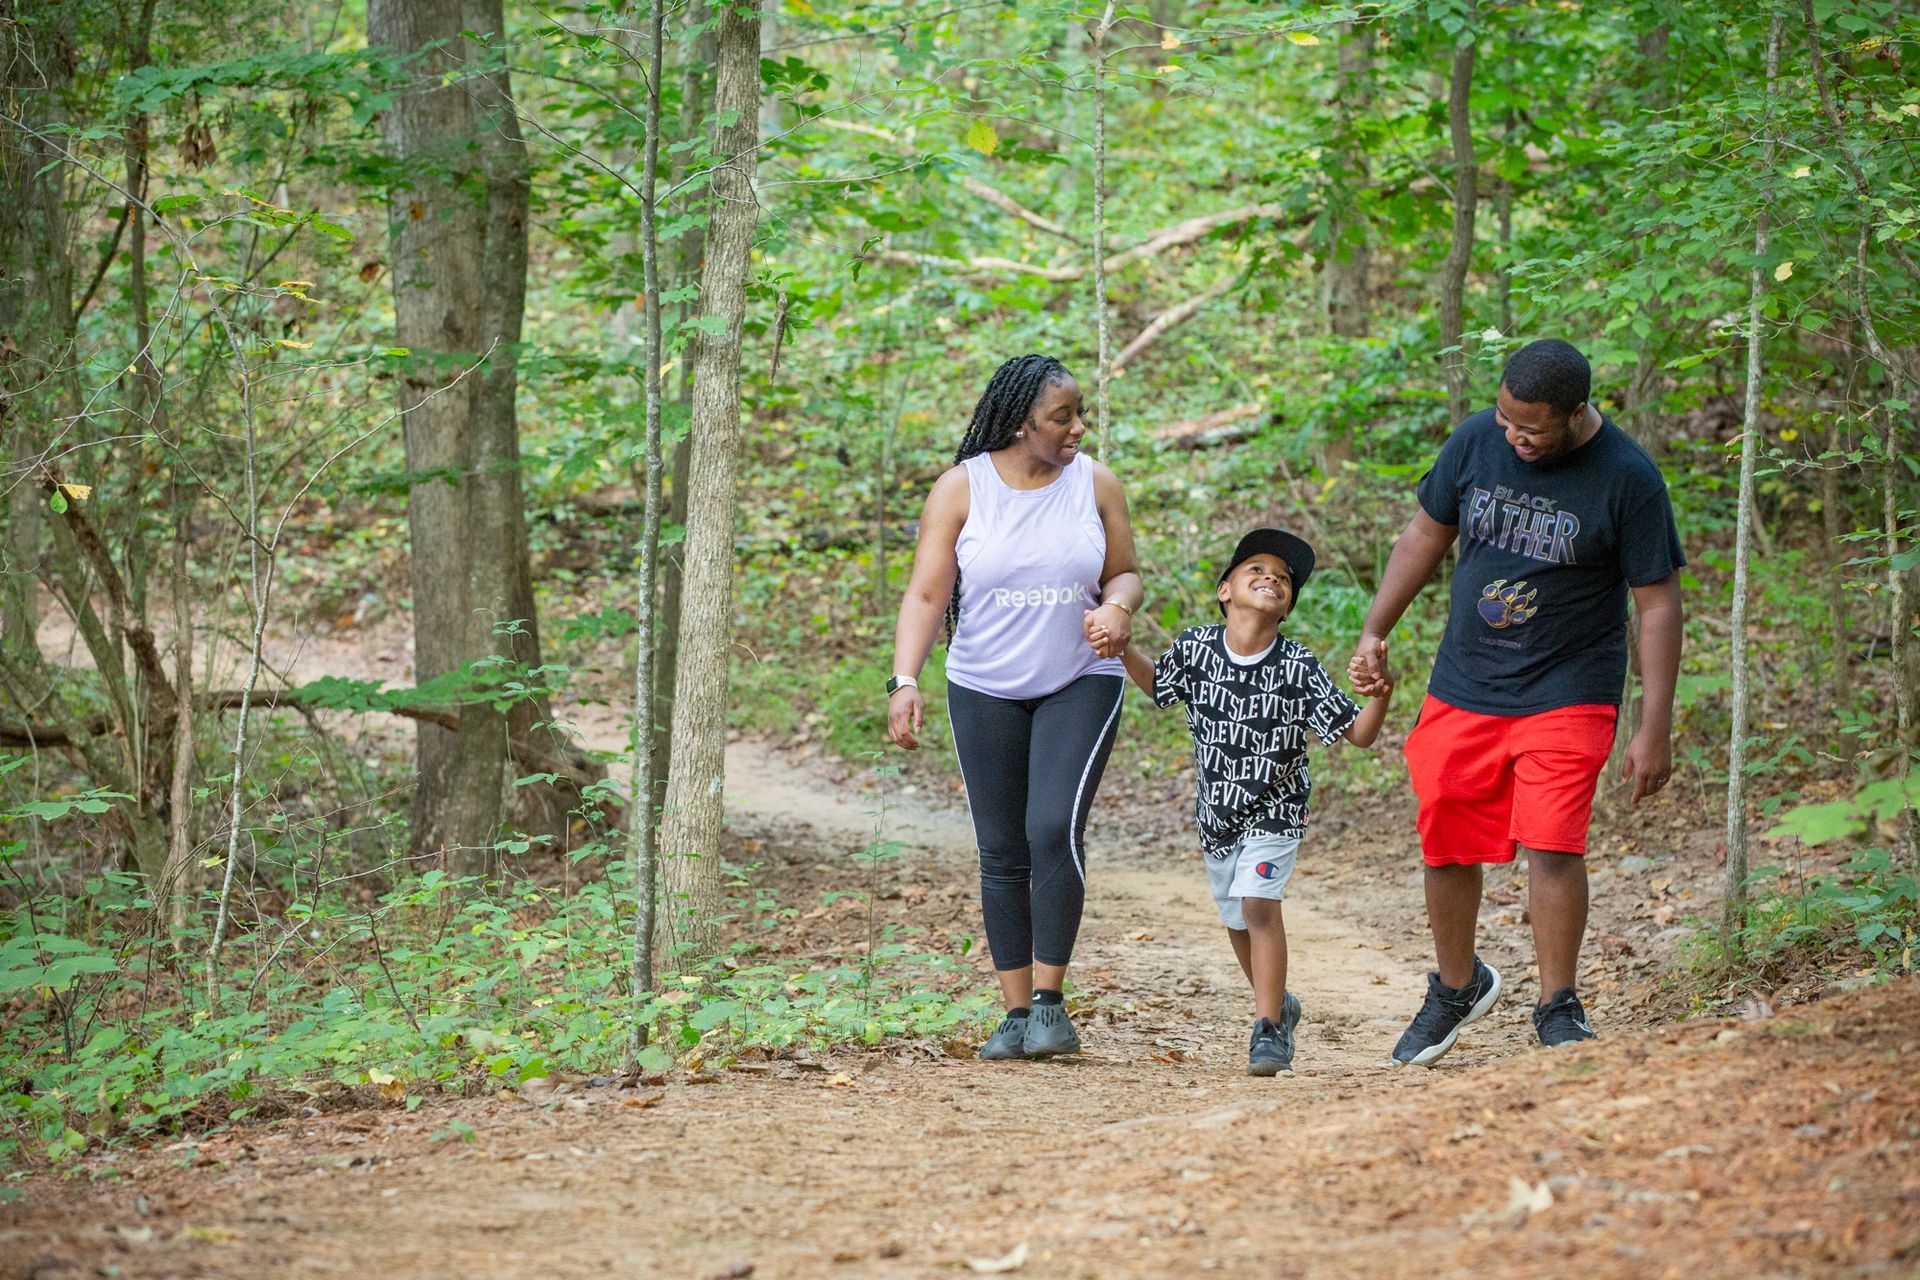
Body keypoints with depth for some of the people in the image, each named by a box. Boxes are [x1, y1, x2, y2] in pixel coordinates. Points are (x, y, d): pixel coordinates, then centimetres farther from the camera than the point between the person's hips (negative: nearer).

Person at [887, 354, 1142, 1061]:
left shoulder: (1095, 484, 0)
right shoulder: (961, 489, -5)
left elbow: (1125, 573, 10)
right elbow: (926, 594, -8)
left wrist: (1118, 607, -14)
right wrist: (904, 682, -21)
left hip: (1080, 684, -1)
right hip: (985, 691, 1)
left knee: (1055, 830, -18)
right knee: (1002, 853, 3)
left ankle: (1050, 1000, -7)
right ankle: (1016, 1011, 11)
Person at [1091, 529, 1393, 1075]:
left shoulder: (1298, 668, -17)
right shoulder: (1195, 648, -10)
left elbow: (1357, 733, -15)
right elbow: (1157, 683, 12)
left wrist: (1378, 696, -34)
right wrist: (1120, 649, -4)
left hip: (1275, 810, -4)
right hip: (1216, 810, 4)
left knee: (1259, 903, -22)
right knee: (1237, 921, 15)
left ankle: (1268, 1029, -16)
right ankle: (1279, 1005, 41)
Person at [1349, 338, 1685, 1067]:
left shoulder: (1627, 479, -14)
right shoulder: (1476, 441, -3)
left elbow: (1658, 605, -9)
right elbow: (1426, 535, 12)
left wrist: (1655, 729, -12)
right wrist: (1374, 632, 7)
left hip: (1566, 697, -4)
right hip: (1463, 691, 4)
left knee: (1550, 844, -16)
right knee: (1446, 847, 8)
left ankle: (1558, 1010, -2)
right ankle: (1457, 986, 33)